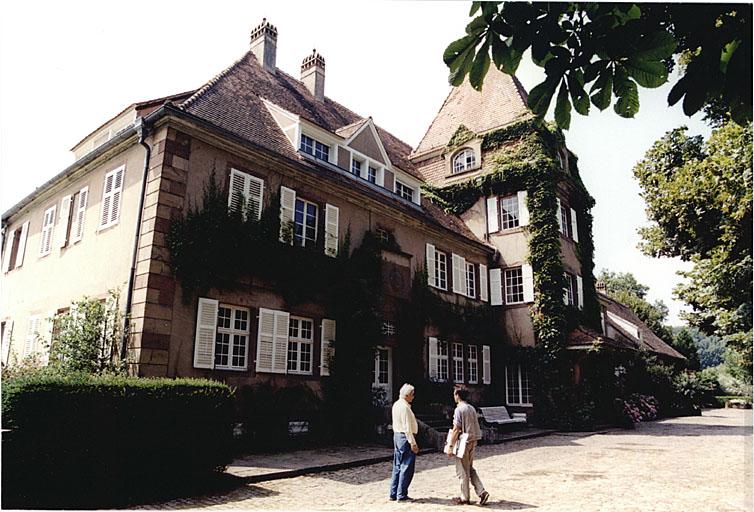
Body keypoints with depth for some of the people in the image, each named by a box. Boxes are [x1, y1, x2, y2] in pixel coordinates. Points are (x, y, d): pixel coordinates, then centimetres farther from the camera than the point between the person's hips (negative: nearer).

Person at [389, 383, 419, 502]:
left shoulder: (396, 405, 11)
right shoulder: (405, 407, -19)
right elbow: (407, 428, -21)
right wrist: (413, 443, -19)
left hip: (397, 436, 10)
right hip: (405, 438, -10)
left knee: (397, 466, 13)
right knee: (406, 467, -2)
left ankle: (393, 494, 18)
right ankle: (401, 495, 3)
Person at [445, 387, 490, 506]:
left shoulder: (459, 409, -16)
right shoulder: (472, 408, 8)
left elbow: (456, 429, -18)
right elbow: (475, 427, 12)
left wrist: (450, 445, -14)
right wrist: (473, 441, 20)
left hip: (463, 443, -8)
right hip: (472, 442, 8)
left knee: (462, 471, 5)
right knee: (470, 469, 19)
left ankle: (464, 498, 14)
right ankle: (481, 492, 11)